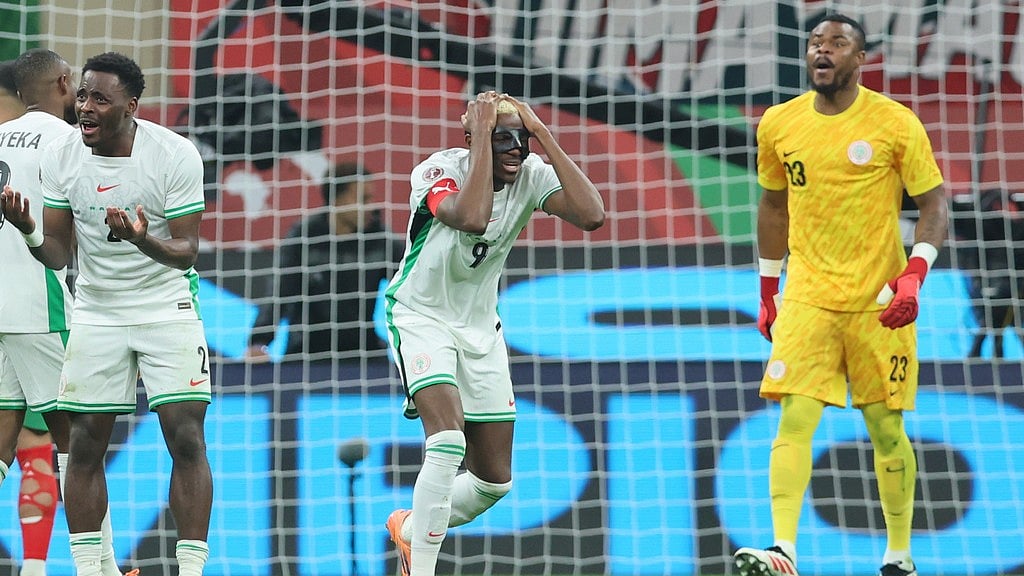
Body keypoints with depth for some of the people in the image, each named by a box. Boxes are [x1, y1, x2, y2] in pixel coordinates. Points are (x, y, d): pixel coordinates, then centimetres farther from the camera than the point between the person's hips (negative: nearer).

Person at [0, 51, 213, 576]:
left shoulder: (175, 154, -17)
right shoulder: (60, 157, -7)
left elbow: (185, 253, -16)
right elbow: (58, 256, -3)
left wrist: (143, 240, -36)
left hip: (167, 308, -3)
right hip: (95, 311, 3)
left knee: (186, 440, -10)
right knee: (85, 445, 1)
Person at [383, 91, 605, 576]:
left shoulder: (532, 174, -10)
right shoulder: (440, 169, -22)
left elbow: (591, 215, -28)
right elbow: (472, 218, -44)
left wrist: (544, 136, -27)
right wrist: (482, 136, -37)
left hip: (480, 326, 6)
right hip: (421, 317, -6)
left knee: (494, 479, 7)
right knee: (449, 442, -29)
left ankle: (411, 527, 35)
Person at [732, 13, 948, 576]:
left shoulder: (895, 123, -4)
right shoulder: (778, 124, 6)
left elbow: (933, 203, -1)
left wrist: (914, 274, -17)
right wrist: (767, 294, 18)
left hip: (879, 300, -2)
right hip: (807, 298, 2)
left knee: (886, 428, 5)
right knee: (795, 419, -13)